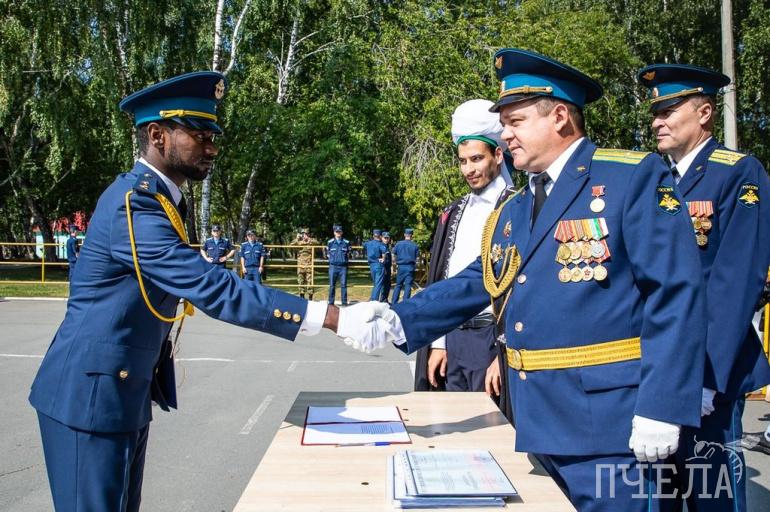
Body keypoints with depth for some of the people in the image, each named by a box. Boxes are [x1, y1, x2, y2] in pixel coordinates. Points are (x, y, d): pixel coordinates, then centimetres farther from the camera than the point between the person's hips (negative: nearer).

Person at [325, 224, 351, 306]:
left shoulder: (346, 242, 5)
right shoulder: (330, 242, 5)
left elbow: (348, 254, 13)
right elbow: (328, 254, 14)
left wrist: (344, 260, 5)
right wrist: (332, 260, 6)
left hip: (343, 266, 0)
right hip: (333, 266, 0)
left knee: (343, 285, -1)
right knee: (332, 285, 3)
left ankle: (344, 302, 5)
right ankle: (331, 302, 10)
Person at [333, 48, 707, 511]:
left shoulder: (634, 178, -8)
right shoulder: (512, 210, 15)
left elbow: (676, 294, -14)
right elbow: (475, 284, 10)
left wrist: (660, 409, -19)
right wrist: (398, 322, -5)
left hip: (609, 424, -7)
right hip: (541, 424, 7)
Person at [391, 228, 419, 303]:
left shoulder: (398, 244, 1)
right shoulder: (415, 246, -3)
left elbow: (394, 256, 5)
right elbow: (417, 258, -2)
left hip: (401, 267, 2)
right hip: (410, 267, -2)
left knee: (398, 285, 12)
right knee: (408, 286, 1)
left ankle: (393, 303, 12)